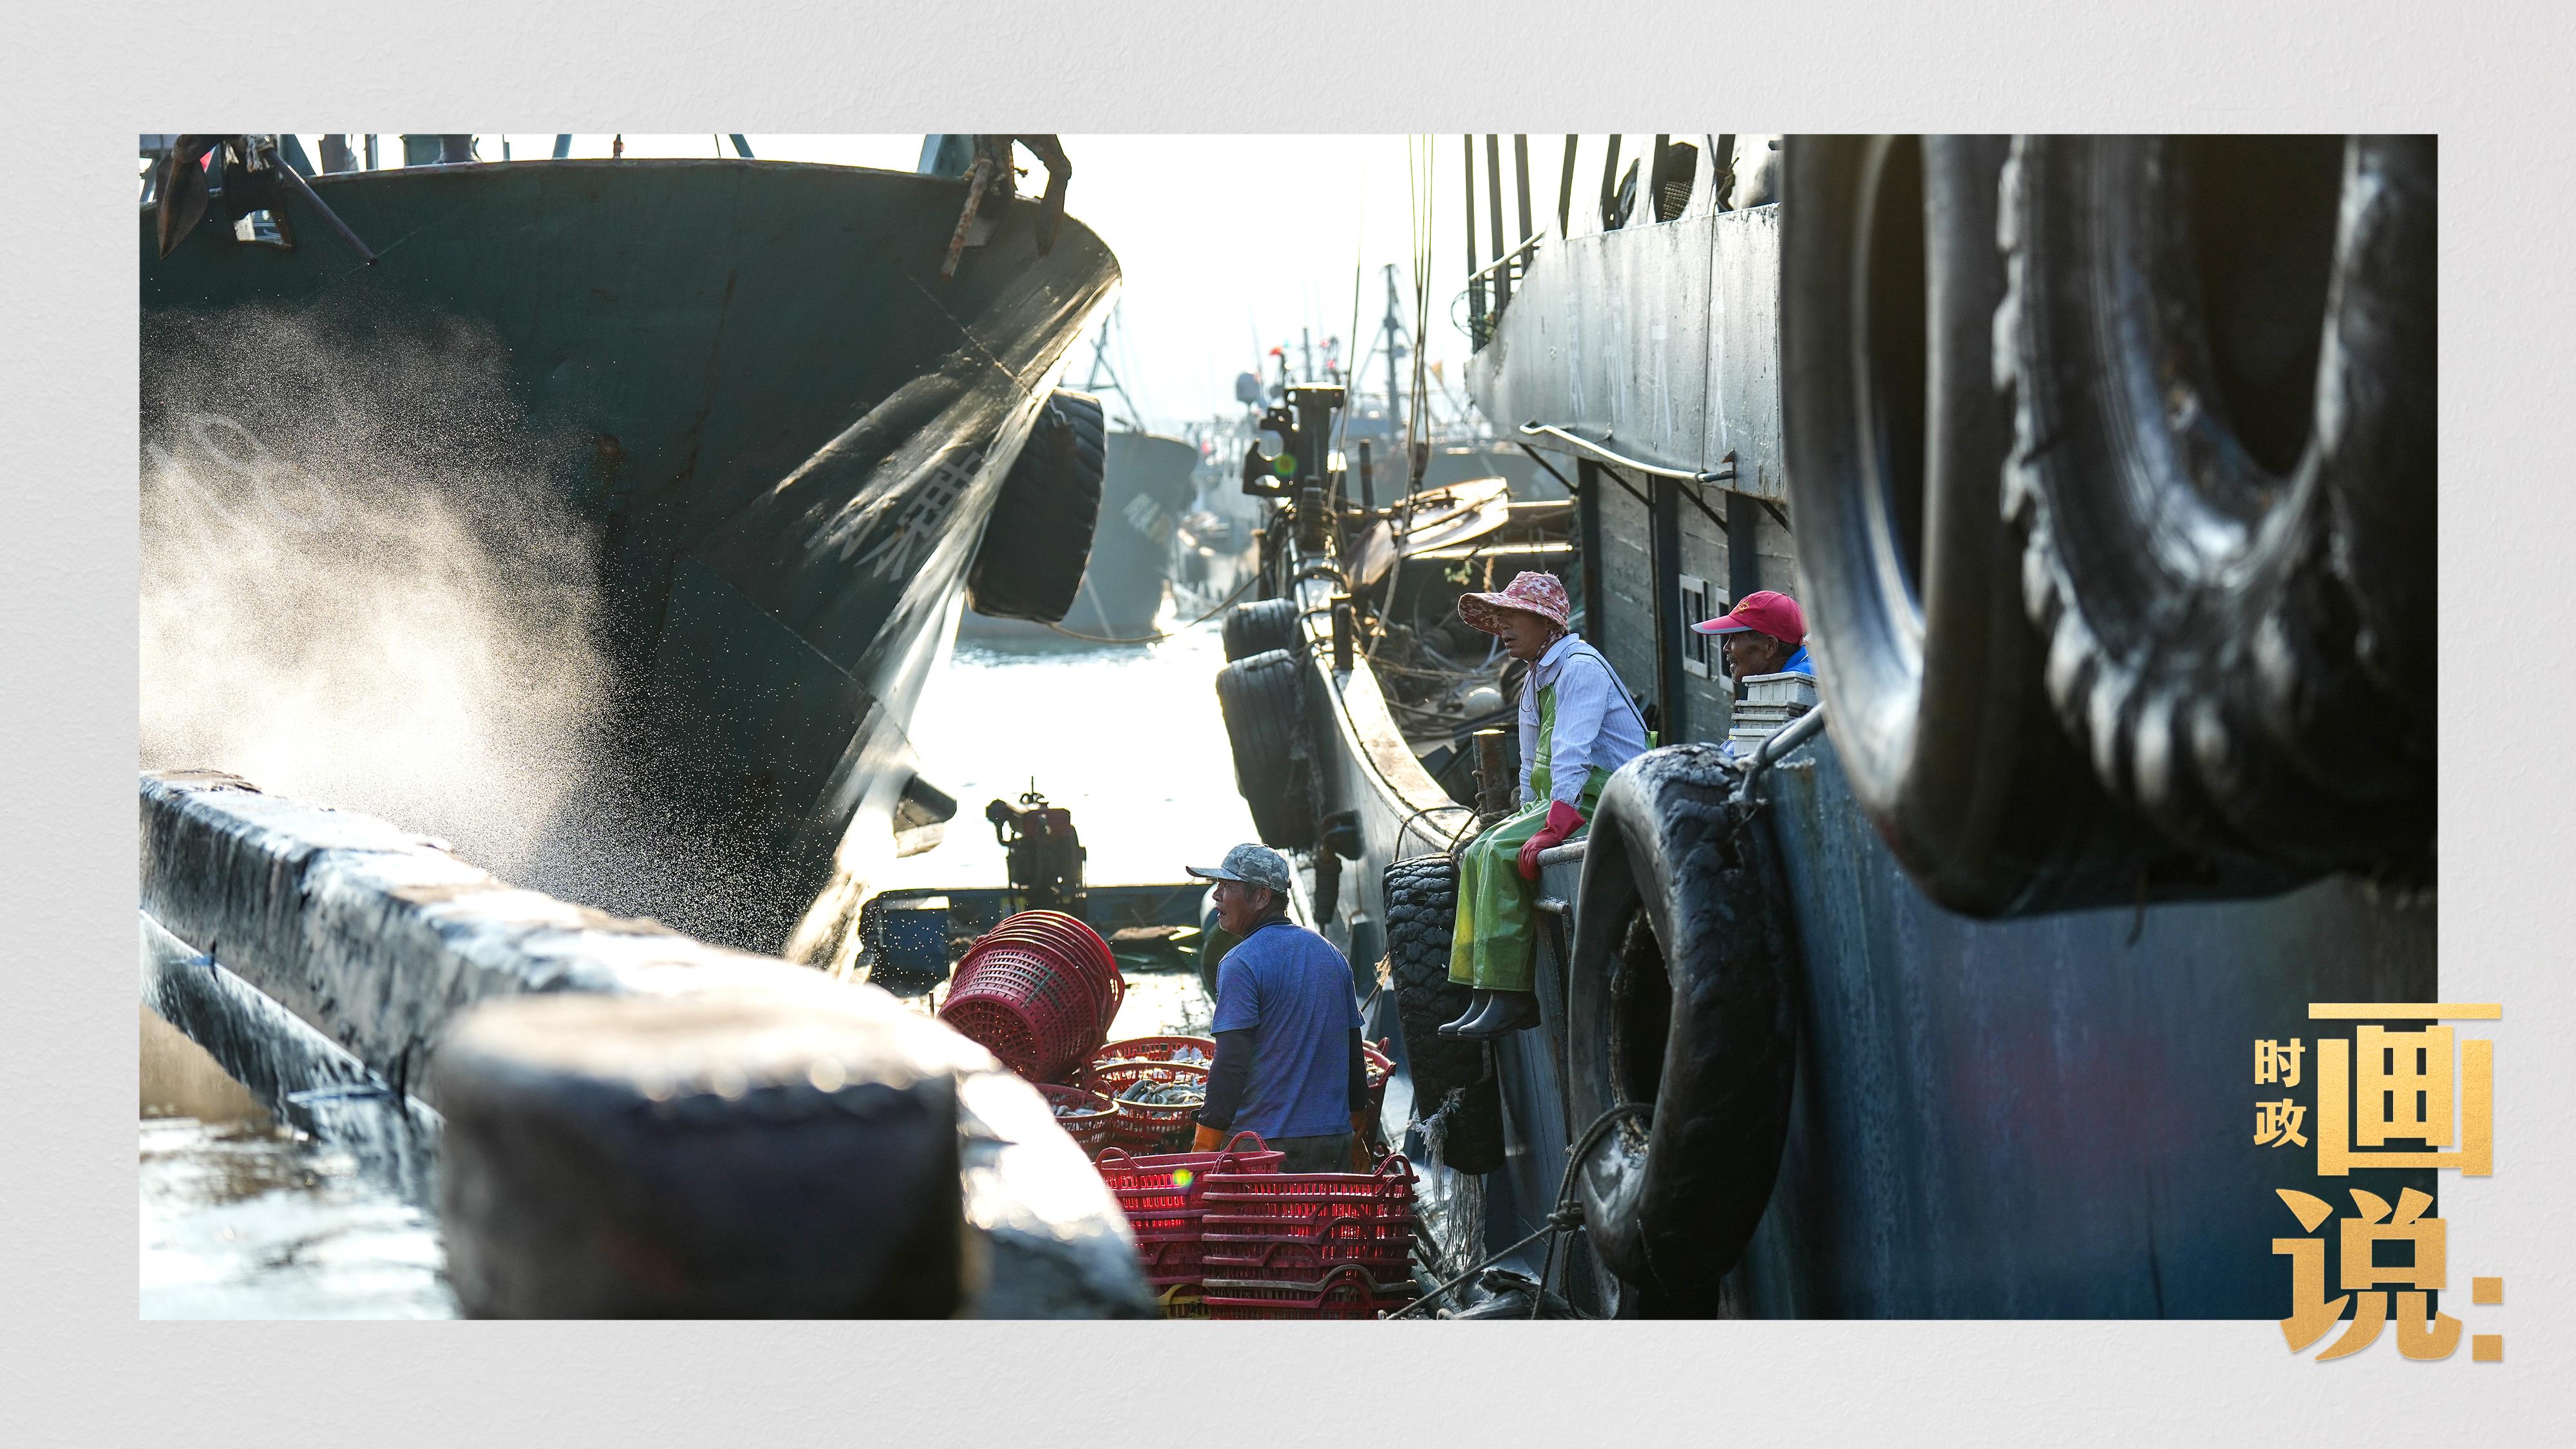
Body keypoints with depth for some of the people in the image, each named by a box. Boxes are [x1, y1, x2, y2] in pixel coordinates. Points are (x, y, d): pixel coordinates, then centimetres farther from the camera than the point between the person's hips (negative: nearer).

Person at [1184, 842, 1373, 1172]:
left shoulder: (1240, 964, -10)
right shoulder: (1331, 954, 14)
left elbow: (1230, 1065, -16)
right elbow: (1354, 1052, 19)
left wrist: (1204, 1148, -14)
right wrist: (1358, 1138, 27)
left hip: (1265, 1144, -7)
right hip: (1334, 1143, 7)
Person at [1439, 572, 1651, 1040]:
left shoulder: (1581, 667, -13)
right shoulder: (1536, 679, 19)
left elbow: (1572, 754, -24)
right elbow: (1534, 766, 27)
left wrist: (1552, 827, -30)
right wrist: (1531, 817, 17)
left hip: (1601, 802, -10)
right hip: (1562, 801, 10)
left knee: (1502, 852, -24)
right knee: (1478, 855, 2)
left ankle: (1509, 997, -25)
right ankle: (1485, 996, -2)